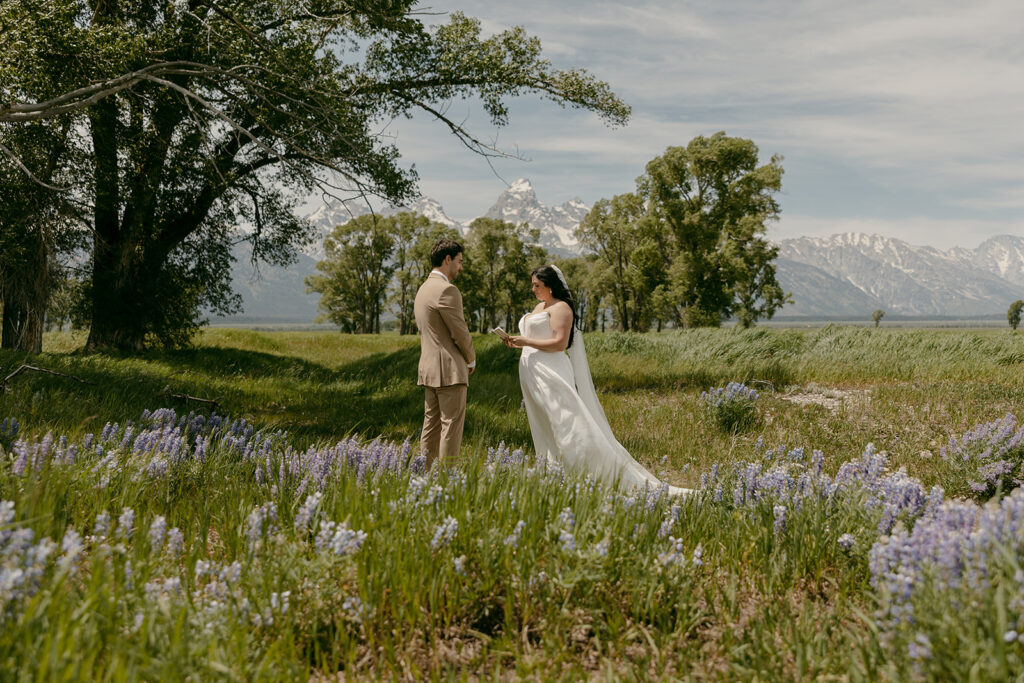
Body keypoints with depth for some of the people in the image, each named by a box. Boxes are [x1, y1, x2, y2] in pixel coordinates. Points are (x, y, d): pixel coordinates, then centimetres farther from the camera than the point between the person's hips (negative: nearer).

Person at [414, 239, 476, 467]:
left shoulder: (423, 289, 17)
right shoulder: (447, 290, -14)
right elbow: (460, 332, -14)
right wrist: (471, 360, 4)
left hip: (429, 369, 10)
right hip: (449, 370, -10)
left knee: (432, 424, 12)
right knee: (451, 425, -6)